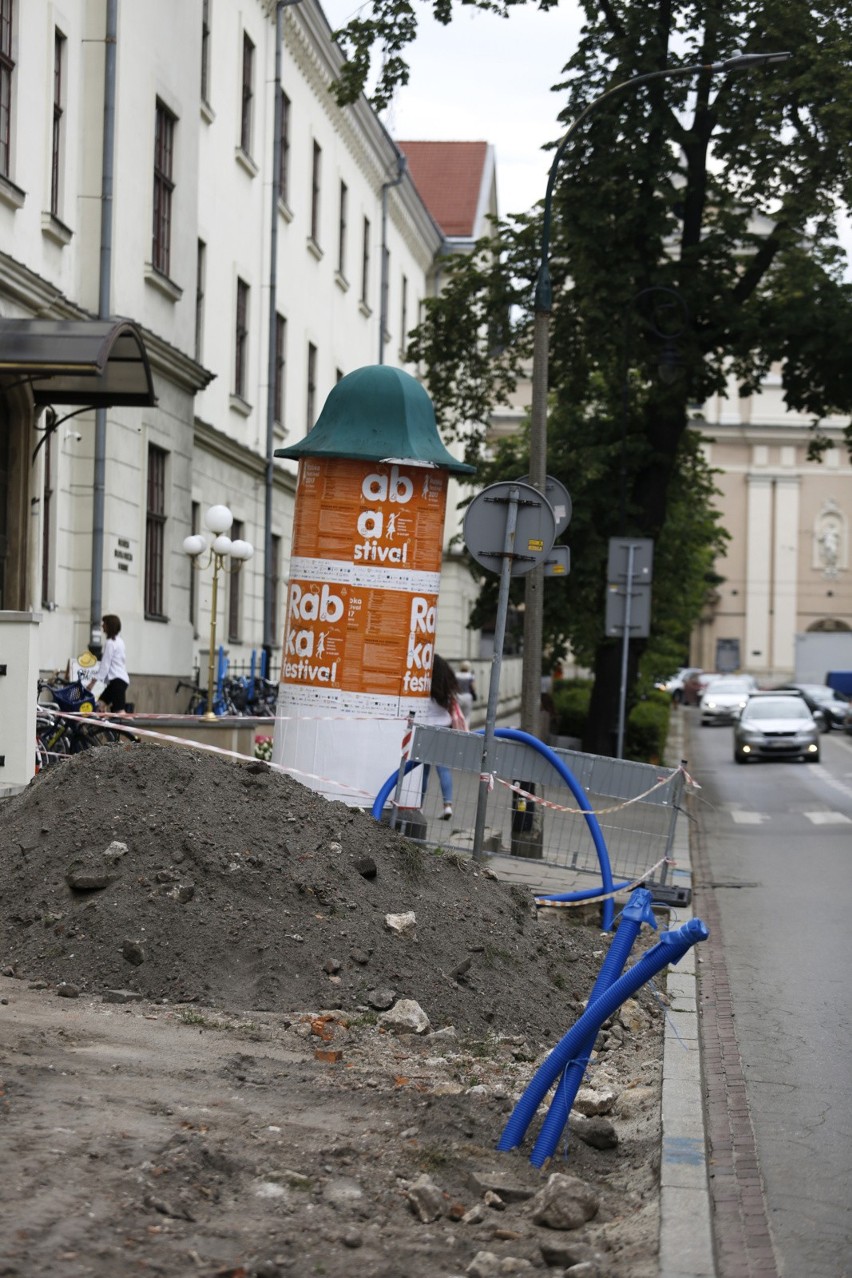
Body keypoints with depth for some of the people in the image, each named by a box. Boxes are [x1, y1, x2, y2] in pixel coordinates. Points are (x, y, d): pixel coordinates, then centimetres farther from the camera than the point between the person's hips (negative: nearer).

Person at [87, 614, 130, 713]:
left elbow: (105, 665, -12)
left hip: (117, 680, -10)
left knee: (119, 711, -18)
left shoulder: (110, 643, -9)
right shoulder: (119, 641, 18)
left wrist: (93, 682, -11)